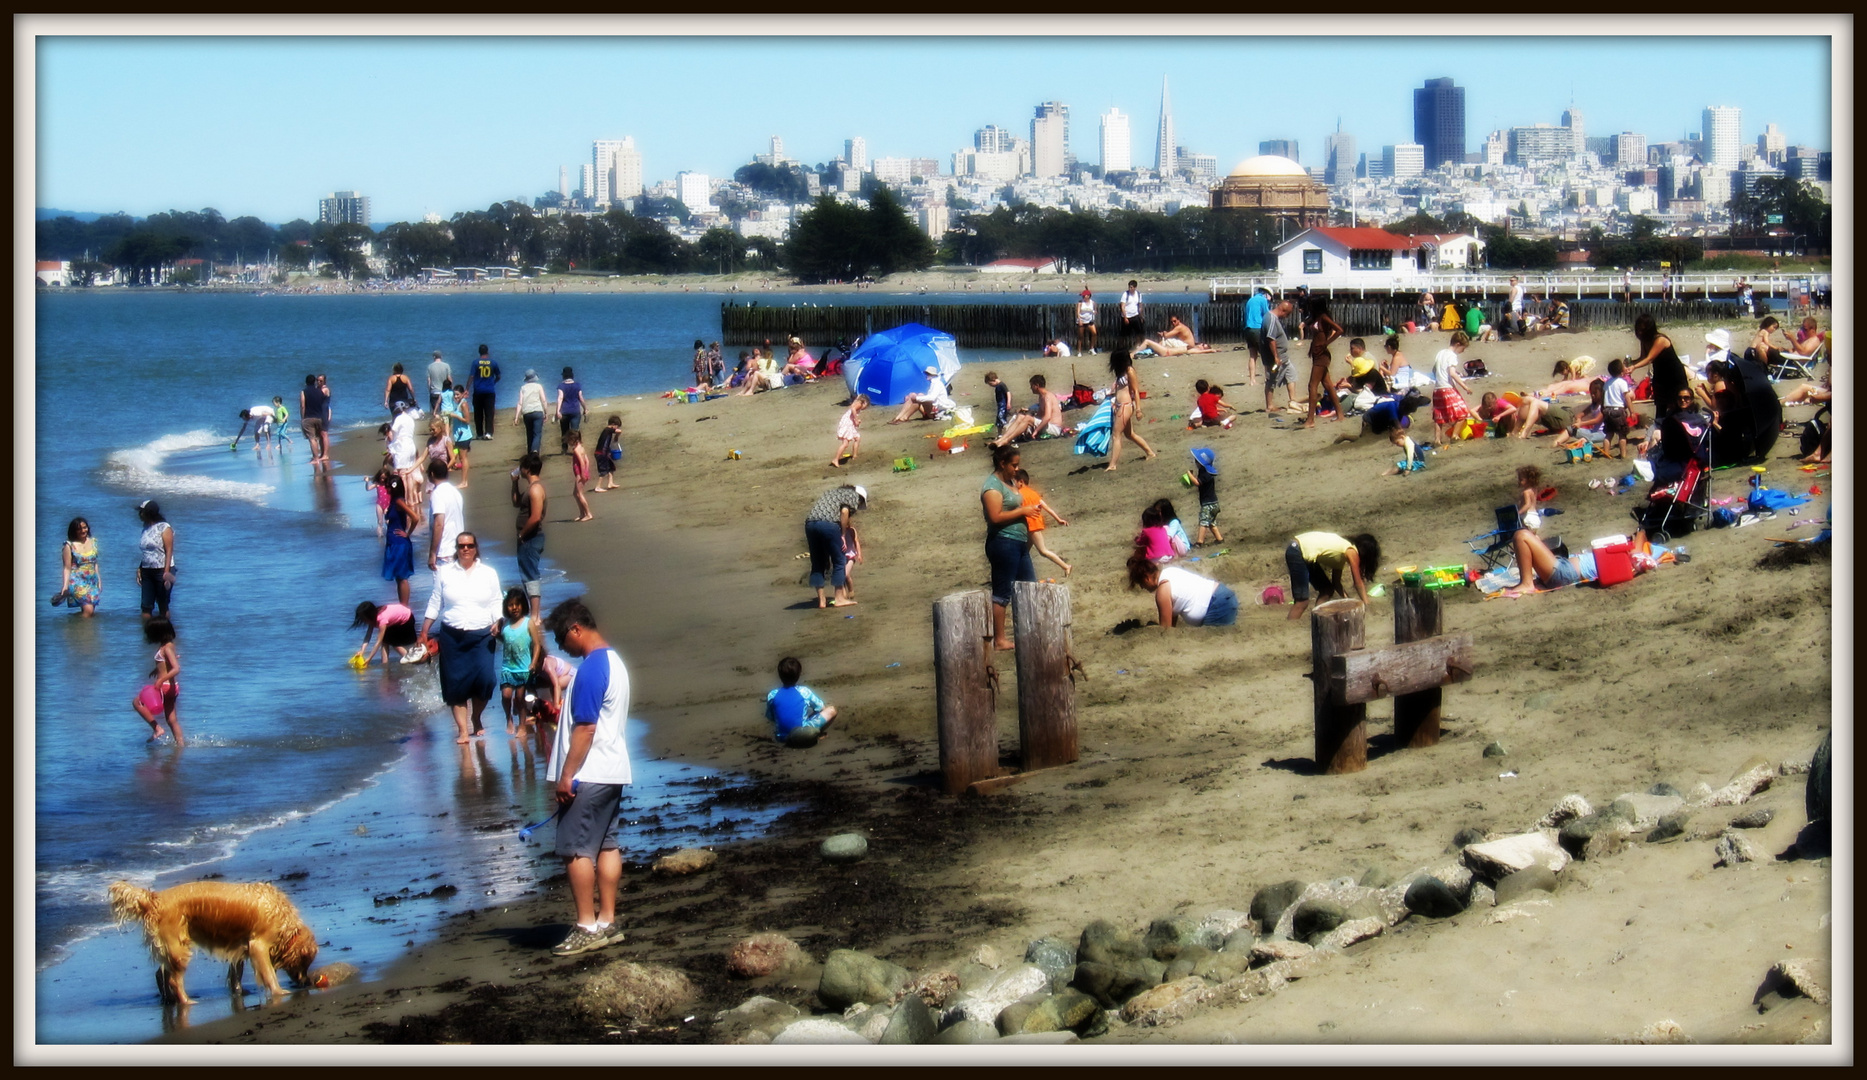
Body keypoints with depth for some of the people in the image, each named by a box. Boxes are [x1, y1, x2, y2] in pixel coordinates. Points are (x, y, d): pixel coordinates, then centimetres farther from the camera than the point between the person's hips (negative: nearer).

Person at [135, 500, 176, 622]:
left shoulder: (164, 528, -8)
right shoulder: (146, 528, 12)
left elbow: (169, 551, -13)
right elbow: (143, 552, 16)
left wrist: (166, 572, -20)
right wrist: (139, 569, 10)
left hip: (161, 570, -6)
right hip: (147, 571, 6)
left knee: (163, 606, 1)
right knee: (146, 607, 2)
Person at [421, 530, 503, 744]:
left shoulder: (489, 573, 8)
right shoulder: (445, 573, 8)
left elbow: (496, 604, 9)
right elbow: (435, 603, 10)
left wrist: (497, 623, -9)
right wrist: (424, 632, 6)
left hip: (482, 636, -1)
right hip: (452, 636, 1)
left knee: (484, 679, -13)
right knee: (456, 683, -4)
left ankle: (476, 719, 13)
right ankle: (462, 730, 2)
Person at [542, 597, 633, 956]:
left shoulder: (591, 669, -18)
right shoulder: (614, 662, 13)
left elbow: (585, 728, -22)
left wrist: (567, 775, -19)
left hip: (588, 776, -10)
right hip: (614, 771, 10)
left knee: (576, 849, -5)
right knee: (606, 845, 12)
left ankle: (587, 928, -4)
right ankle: (607, 922, 15)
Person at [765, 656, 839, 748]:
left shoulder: (772, 695, -3)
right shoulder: (804, 692, -6)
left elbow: (770, 718, 9)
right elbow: (822, 709, 8)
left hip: (781, 738, 4)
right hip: (803, 736, -4)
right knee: (831, 710, 5)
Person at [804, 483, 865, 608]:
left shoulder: (832, 492, 35)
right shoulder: (854, 496, 14)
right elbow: (845, 511, -5)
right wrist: (842, 535, 2)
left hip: (810, 523, 7)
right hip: (828, 523, -7)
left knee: (817, 564, 12)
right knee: (839, 561, 6)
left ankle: (821, 600, 13)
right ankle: (839, 598, 7)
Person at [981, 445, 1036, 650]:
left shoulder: (1011, 482, 15)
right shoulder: (992, 486, -14)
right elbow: (996, 517, -24)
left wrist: (1029, 509, 10)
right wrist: (1022, 512, -17)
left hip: (1019, 543, 10)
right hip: (1003, 543, -10)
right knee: (1001, 593, -5)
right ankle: (999, 640, -1)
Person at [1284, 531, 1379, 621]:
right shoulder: (1352, 552, -5)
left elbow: (1336, 582, 21)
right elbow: (1358, 583, -1)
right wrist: (1366, 605, 7)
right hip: (1297, 554, -10)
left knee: (1327, 590, 17)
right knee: (1302, 602, -12)